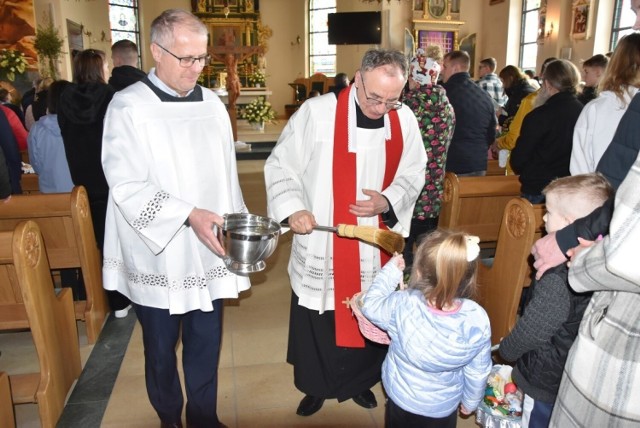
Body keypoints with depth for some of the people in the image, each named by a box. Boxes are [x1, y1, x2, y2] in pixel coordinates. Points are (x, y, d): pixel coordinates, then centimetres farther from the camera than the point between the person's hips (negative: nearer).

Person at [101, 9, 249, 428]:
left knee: (206, 344, 13)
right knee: (162, 348, 14)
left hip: (207, 253, 4)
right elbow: (127, 186, -15)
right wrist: (188, 214, -25)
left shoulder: (213, 103, 7)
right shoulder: (128, 107, -9)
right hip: (159, 255, -3)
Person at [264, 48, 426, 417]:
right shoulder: (316, 113, -15)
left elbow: (413, 174, 6)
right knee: (316, 321, 12)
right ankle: (315, 386, 37)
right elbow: (281, 166, -8)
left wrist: (388, 201, -13)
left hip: (376, 249, 3)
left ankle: (360, 381, 43)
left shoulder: (405, 119, -3)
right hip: (321, 246, -3)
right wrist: (292, 208, -23)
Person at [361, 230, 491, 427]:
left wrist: (391, 270, -1)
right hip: (444, 408, 1)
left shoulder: (403, 305, -34)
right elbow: (478, 373, -13)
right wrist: (470, 402, 7)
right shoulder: (477, 319, -29)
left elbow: (370, 305, -11)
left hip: (402, 400, 0)